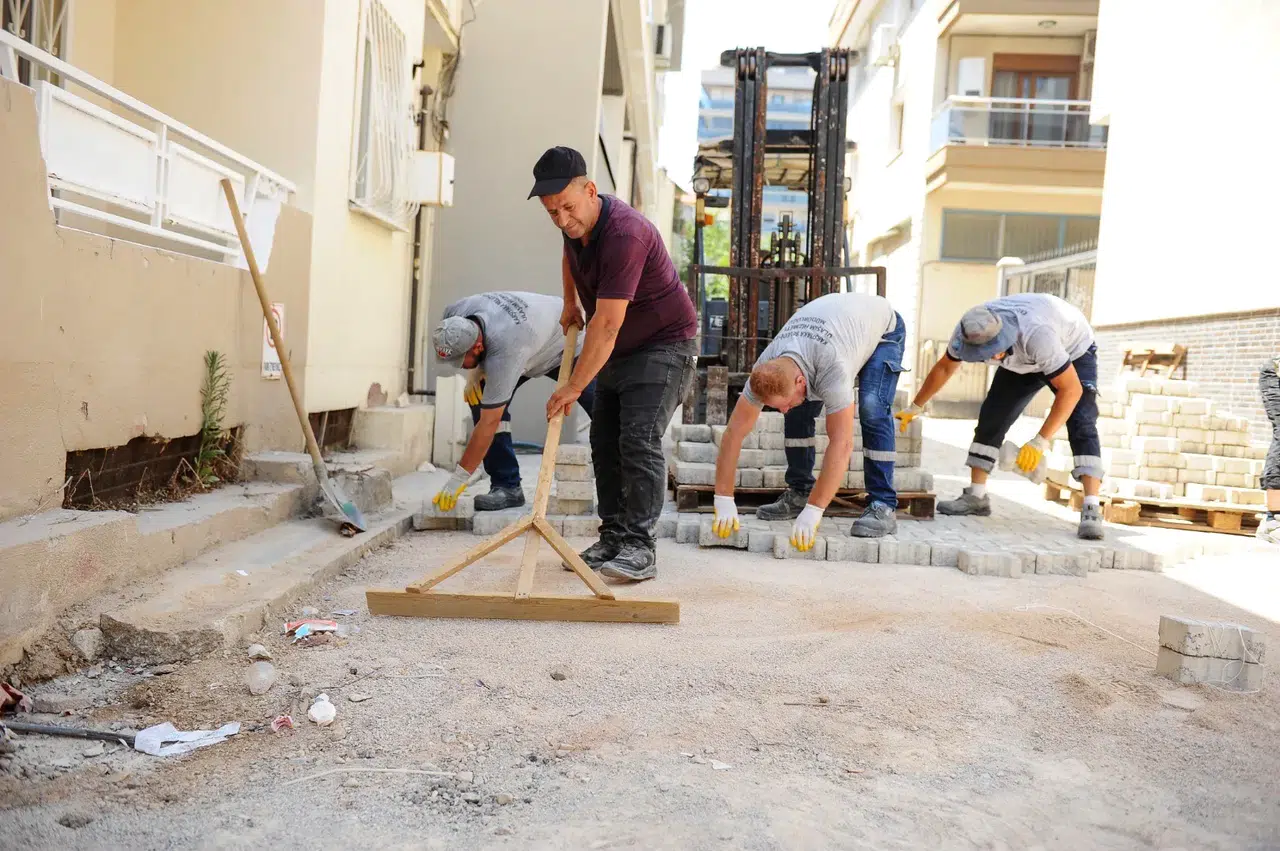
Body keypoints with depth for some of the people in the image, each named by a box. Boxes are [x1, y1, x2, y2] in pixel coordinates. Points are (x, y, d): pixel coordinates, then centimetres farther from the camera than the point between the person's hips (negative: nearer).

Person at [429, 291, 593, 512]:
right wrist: (474, 370, -16)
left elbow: (489, 422, -42)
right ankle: (507, 486, -10)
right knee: (480, 397, -14)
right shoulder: (454, 315, -27)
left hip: (565, 344, -6)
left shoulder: (504, 352, -46)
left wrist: (459, 479, -38)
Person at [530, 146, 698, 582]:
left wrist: (573, 388, -27)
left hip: (664, 345, -9)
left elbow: (606, 325, -31)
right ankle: (612, 538, 12)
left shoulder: (625, 234, -30)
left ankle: (640, 547, -15)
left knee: (639, 440, -19)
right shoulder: (576, 223, -1)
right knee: (604, 443, 5)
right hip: (619, 350, 9)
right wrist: (569, 303, 22)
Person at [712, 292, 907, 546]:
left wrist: (812, 513, -48)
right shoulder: (764, 372, -29)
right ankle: (799, 493, 4)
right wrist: (724, 502, -29)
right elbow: (734, 431, -26)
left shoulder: (832, 369, -47)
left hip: (882, 327, -5)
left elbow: (841, 443, -47)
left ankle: (883, 508, -18)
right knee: (799, 410, -10)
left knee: (872, 410, -25)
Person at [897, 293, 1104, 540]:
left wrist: (1040, 443, -42)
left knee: (1081, 426, -22)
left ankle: (1091, 511, -26)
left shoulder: (1036, 335, -45)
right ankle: (975, 497, 4)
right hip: (1023, 362, 5)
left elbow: (1071, 389, -40)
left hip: (1073, 351, -5)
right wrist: (915, 408, 3)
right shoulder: (967, 332, -27)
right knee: (991, 417, -5)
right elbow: (944, 368, -6)